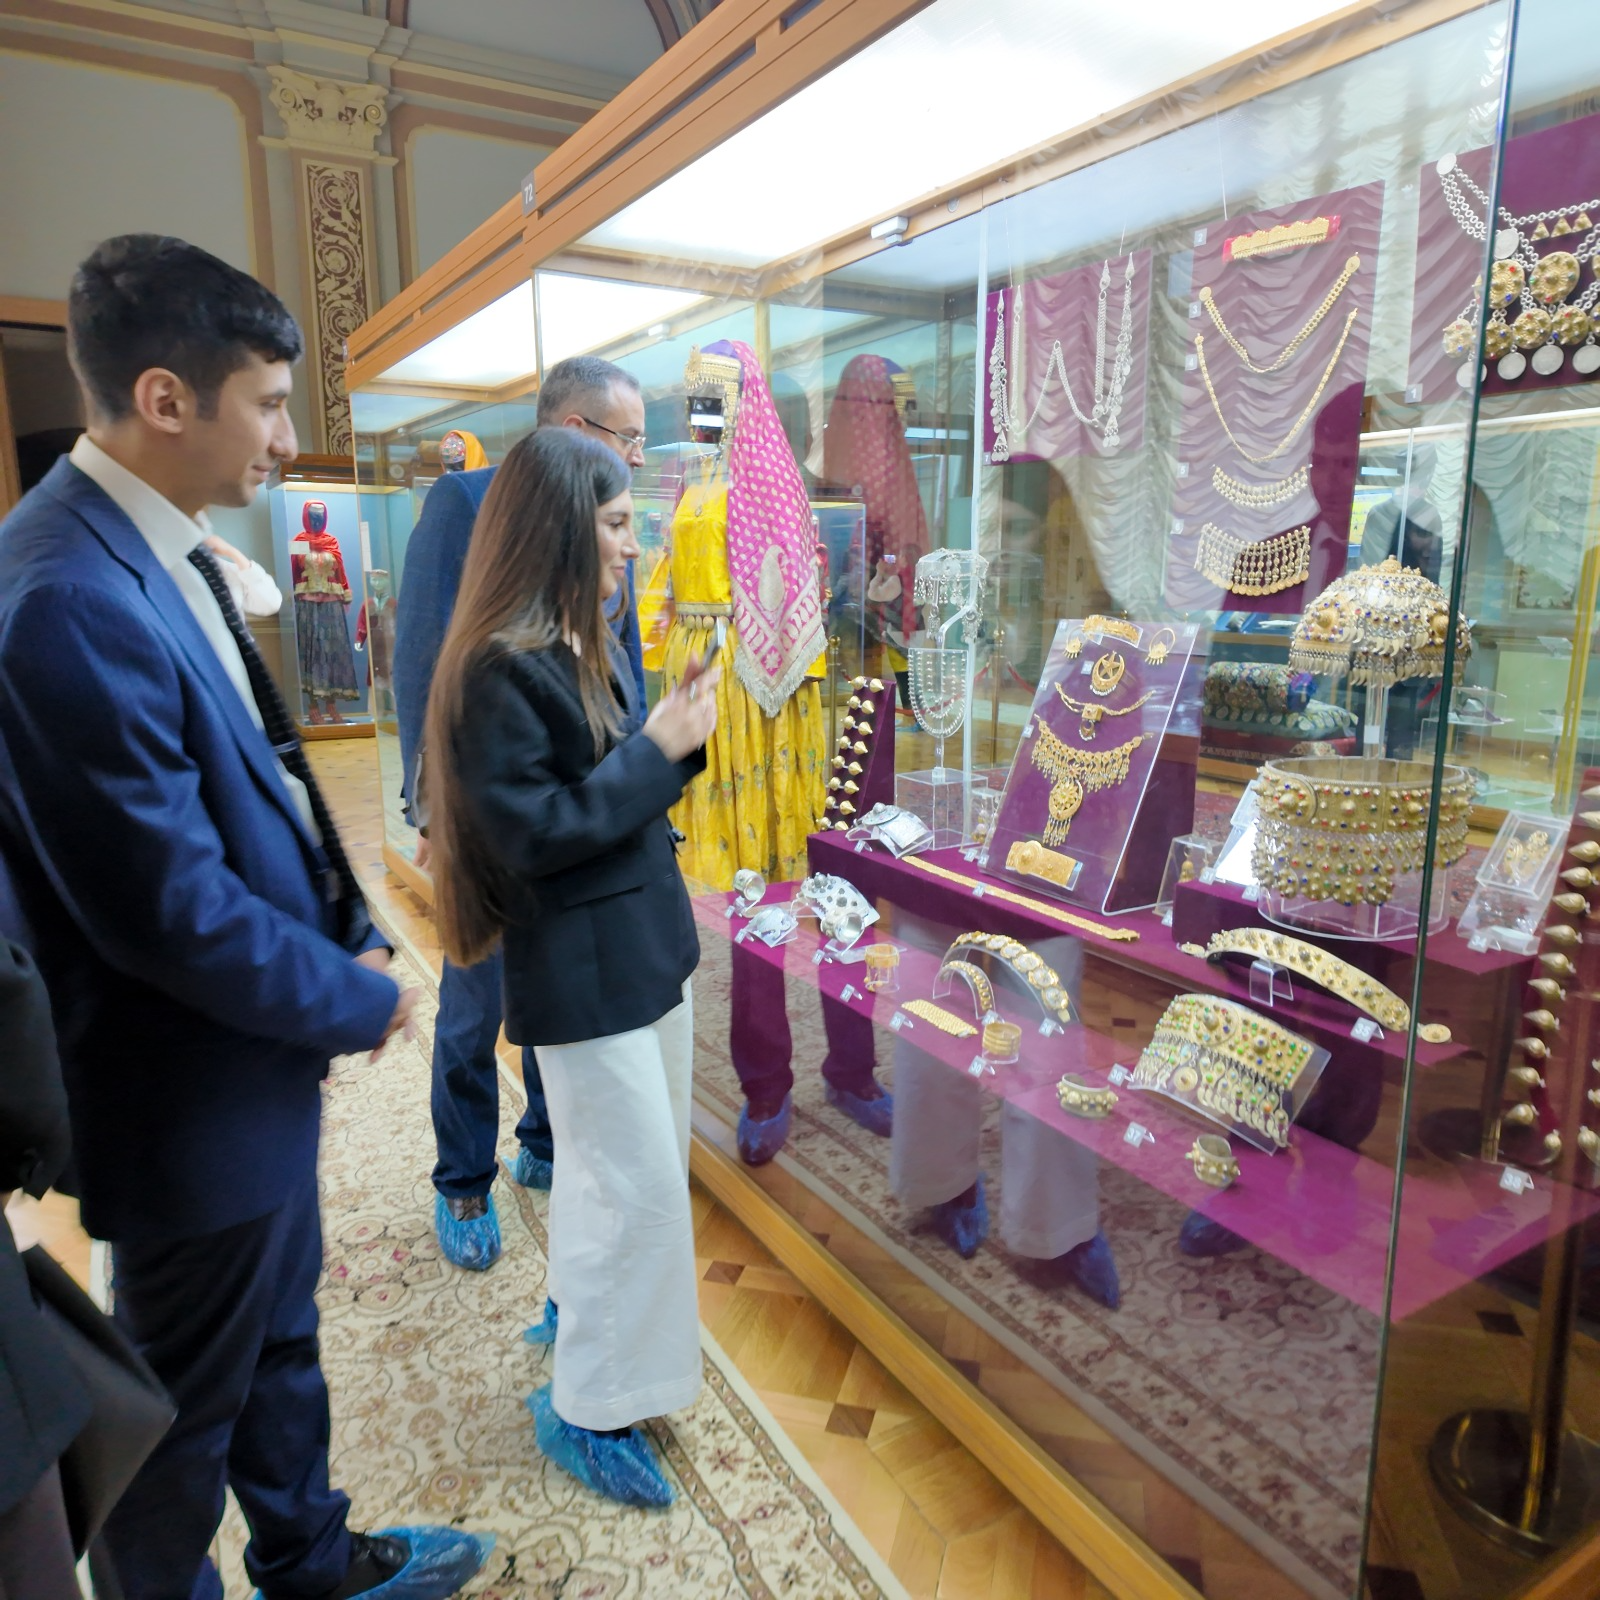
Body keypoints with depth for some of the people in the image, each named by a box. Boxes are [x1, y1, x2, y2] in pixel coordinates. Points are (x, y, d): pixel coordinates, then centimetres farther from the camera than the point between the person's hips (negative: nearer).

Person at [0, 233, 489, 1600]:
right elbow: (172, 909, -27)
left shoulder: (165, 553, 3)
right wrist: (361, 999, -13)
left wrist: (351, 940, 2)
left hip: (262, 1054, 9)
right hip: (193, 1100, -9)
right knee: (189, 1414, 16)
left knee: (281, 1342, 28)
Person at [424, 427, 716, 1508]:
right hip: (581, 969, -9)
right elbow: (529, 831, -22)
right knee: (638, 1185, 2)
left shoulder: (592, 644, 8)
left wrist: (682, 728, -4)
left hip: (646, 941, 9)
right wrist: (659, 748, -19)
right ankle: (588, 1409, 23)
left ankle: (586, 1307, 45)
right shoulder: (502, 668, -20)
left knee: (632, 1163, 21)